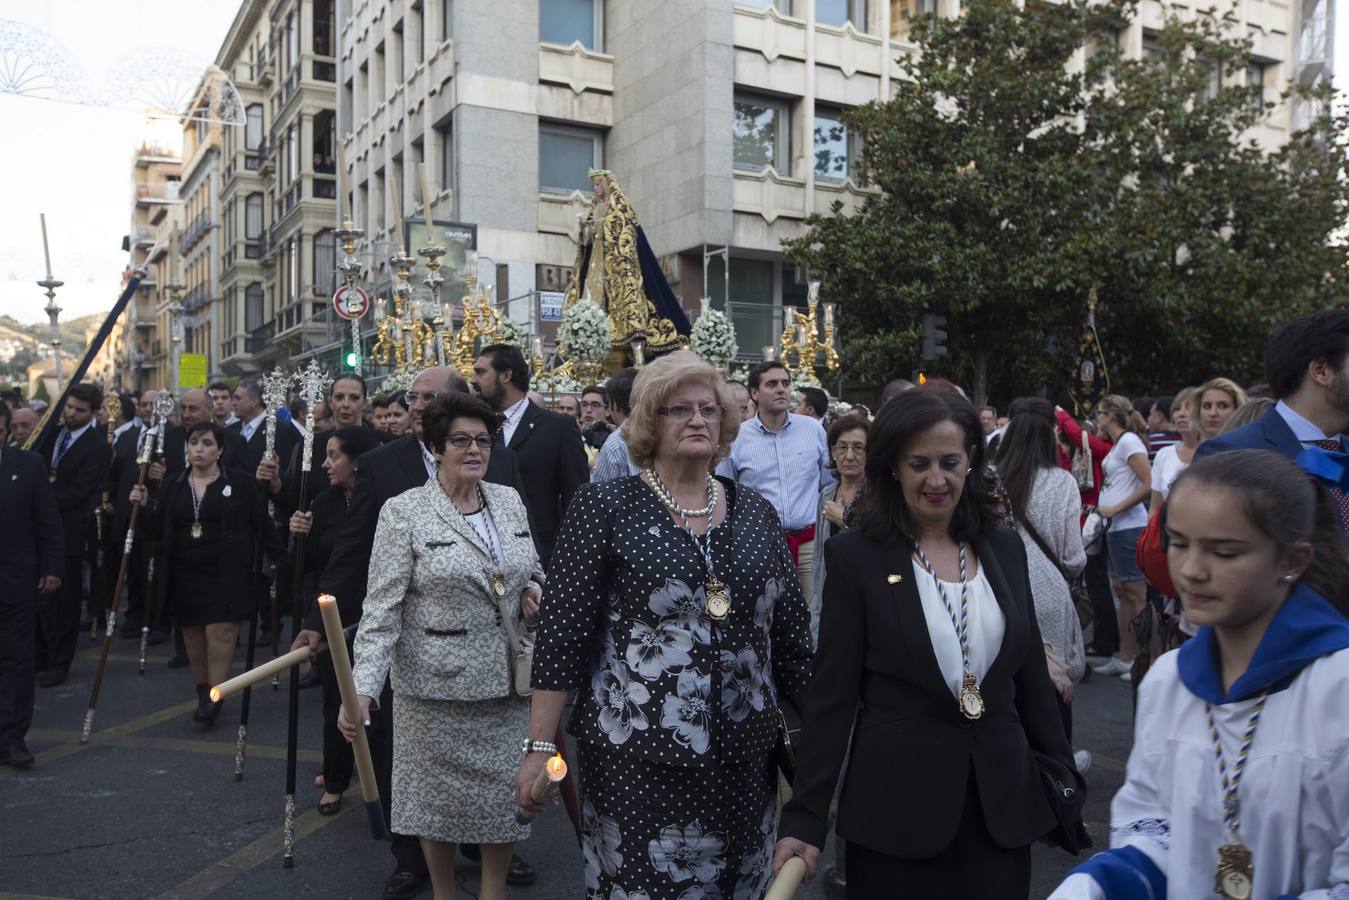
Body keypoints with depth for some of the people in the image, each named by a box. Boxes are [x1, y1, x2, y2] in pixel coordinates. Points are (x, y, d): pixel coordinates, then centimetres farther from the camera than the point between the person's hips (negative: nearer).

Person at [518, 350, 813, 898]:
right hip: (636, 758, -4)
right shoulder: (605, 507, -6)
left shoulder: (755, 512, 6)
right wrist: (539, 747, -10)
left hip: (744, 758, 4)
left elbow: (790, 630, 10)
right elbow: (562, 632, -8)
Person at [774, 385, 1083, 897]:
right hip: (897, 803, -3)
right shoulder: (856, 557, -8)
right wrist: (805, 817, -11)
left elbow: (1032, 676, 11)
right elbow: (832, 695, -8)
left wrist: (1062, 779, 12)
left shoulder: (1005, 549, 5)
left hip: (1003, 799, 4)